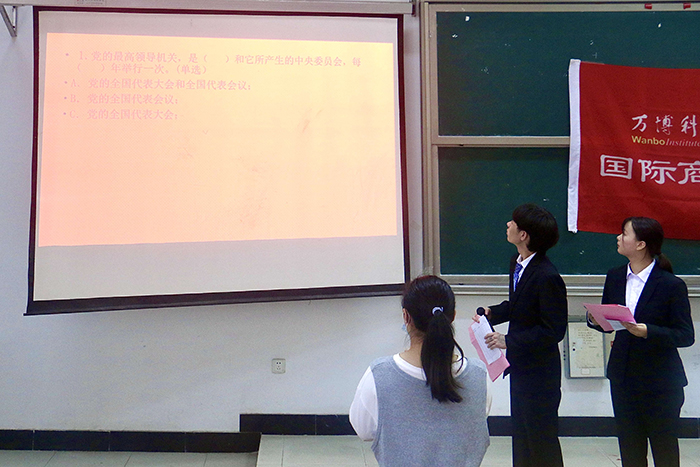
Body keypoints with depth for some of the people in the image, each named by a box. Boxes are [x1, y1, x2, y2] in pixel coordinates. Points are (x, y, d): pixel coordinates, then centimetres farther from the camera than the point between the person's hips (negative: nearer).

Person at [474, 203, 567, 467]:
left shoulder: (547, 277, -26)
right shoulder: (517, 264, 2)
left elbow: (553, 331, -23)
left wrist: (509, 341, -24)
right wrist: (491, 313, 0)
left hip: (540, 372, -9)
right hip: (520, 364, 9)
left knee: (542, 437, 7)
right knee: (521, 432, 22)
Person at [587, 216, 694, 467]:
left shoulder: (671, 285, -14)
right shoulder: (614, 277, 4)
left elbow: (686, 335, -14)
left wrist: (647, 331, -28)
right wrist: (595, 319, -11)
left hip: (660, 383, -5)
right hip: (623, 378, 5)